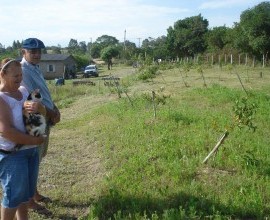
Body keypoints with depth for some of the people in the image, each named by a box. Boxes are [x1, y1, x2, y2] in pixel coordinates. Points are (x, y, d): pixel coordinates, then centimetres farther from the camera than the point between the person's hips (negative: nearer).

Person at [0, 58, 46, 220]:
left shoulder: (23, 91, 5)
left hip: (31, 150, 8)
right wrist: (35, 140, -20)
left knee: (27, 191, 20)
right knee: (13, 194, 4)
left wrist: (39, 107, -20)